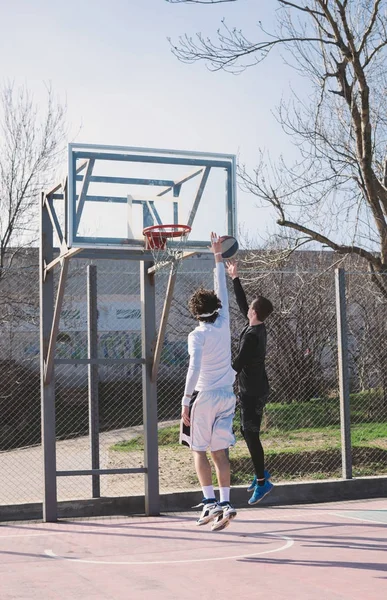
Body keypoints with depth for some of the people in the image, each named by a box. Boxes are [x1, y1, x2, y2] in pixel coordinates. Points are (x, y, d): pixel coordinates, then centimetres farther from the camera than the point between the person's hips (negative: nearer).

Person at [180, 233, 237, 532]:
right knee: (220, 451, 7)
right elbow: (223, 291, 19)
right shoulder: (224, 323, 5)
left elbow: (194, 369, -20)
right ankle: (225, 503, -1)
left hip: (204, 396, -5)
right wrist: (218, 257, 29)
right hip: (227, 395, 5)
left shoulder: (197, 335, -8)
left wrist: (186, 402, -18)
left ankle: (210, 502, -3)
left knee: (200, 450, 5)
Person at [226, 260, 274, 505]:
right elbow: (241, 303, 18)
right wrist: (235, 278, 22)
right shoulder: (258, 328, 6)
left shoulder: (251, 335, -21)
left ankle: (262, 481, -5)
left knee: (251, 434, -7)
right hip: (256, 388, 10)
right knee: (248, 431, 18)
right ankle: (261, 472, 26)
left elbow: (238, 364, -21)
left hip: (252, 390, -10)